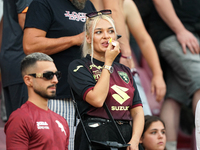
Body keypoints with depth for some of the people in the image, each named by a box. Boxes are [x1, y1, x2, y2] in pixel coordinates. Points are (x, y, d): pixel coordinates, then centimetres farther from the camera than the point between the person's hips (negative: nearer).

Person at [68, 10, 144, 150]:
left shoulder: (124, 71, 19)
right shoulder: (79, 67, 3)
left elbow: (137, 110, 12)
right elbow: (97, 99, -12)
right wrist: (108, 63, -4)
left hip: (127, 138, 5)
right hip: (95, 137, -5)